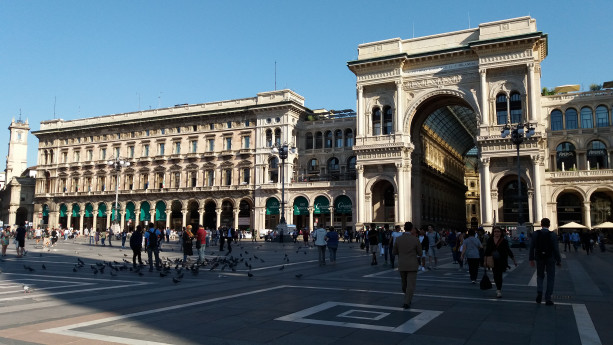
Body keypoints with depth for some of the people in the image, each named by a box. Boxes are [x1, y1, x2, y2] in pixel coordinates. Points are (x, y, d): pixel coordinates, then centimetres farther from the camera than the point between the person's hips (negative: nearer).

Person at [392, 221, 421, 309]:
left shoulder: (398, 239, -5)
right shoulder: (415, 240, -11)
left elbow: (394, 253, 3)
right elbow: (419, 253, 1)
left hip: (402, 266, 3)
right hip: (412, 266, -3)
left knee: (404, 284, 22)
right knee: (410, 285, 0)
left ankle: (408, 299, 38)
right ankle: (407, 303, -9)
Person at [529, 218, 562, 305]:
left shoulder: (535, 234, -5)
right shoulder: (553, 235, -10)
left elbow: (532, 247, -4)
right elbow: (556, 249, -11)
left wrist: (531, 259, 5)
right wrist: (559, 261, -2)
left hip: (539, 258, 2)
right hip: (550, 258, -2)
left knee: (540, 276, 19)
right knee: (550, 278, 9)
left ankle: (539, 292, -1)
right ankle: (548, 298, 8)